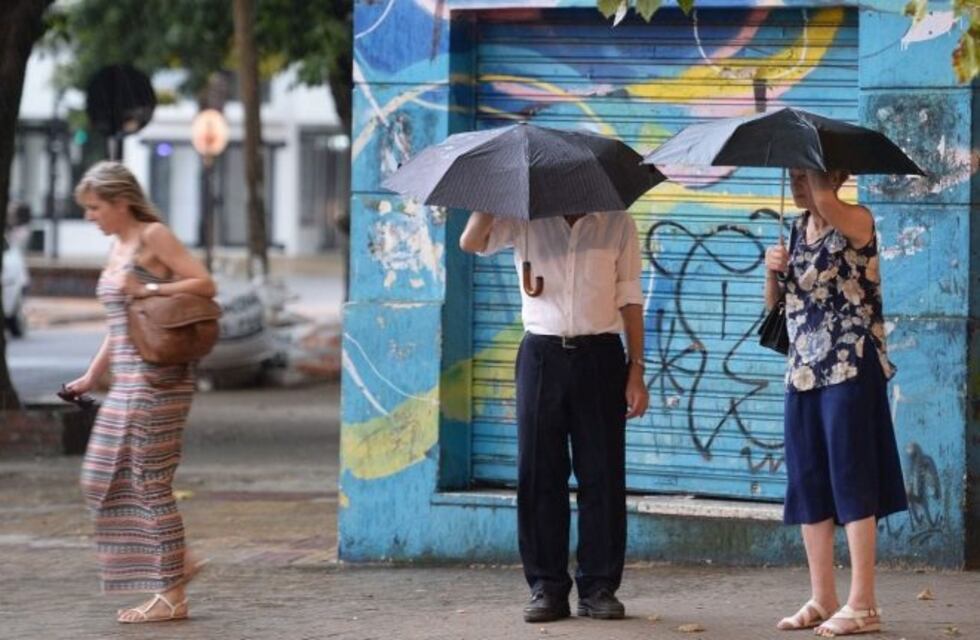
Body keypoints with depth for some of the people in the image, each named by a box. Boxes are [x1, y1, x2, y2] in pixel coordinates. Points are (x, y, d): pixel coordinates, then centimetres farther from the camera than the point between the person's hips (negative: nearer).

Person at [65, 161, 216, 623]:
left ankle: (172, 597, 0)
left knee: (150, 482, -6)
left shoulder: (154, 237, -7)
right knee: (104, 479, 8)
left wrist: (146, 289, -19)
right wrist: (91, 377, 25)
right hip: (128, 381, 9)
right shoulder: (117, 247, 17)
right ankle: (177, 562, 17)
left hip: (158, 378, -9)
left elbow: (204, 284, -13)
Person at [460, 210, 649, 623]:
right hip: (541, 354, 1)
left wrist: (636, 370, 0)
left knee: (602, 475, 0)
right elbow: (471, 242, -10)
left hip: (599, 356, 0)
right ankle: (547, 587, 8)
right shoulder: (525, 221, 5)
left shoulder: (617, 224, 5)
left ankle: (598, 587, 7)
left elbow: (630, 300, 5)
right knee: (539, 474, 1)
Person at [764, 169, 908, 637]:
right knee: (807, 487, 8)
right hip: (804, 371, 8)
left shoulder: (856, 222, -8)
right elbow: (775, 302, 17)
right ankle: (822, 599, 15)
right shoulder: (798, 229, 13)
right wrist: (773, 270, -2)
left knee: (851, 481, -7)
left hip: (850, 370, -8)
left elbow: (823, 201, -31)